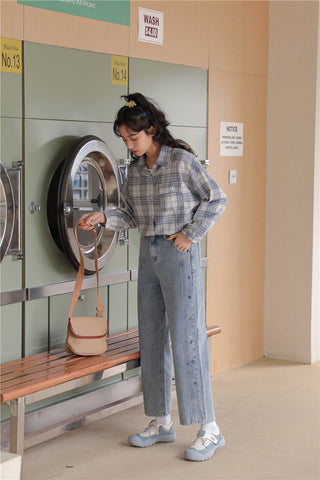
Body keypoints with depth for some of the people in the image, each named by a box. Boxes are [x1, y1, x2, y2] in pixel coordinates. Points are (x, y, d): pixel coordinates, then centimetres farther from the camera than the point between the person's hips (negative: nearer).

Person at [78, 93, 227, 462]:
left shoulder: (181, 161, -10)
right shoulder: (135, 170, 9)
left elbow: (216, 199, -7)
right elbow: (131, 215, 13)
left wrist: (189, 234, -10)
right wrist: (103, 218, -4)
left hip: (179, 255, -7)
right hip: (148, 255, 7)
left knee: (186, 337, -7)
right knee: (151, 338, 10)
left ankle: (209, 430, 1)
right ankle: (161, 422, 21)